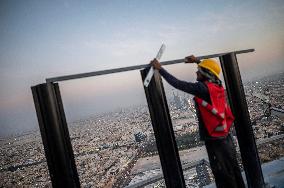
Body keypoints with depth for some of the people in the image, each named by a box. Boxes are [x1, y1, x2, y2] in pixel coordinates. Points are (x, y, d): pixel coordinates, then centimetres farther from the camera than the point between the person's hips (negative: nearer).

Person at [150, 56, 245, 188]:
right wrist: (197, 61, 28)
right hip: (225, 136, 8)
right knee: (233, 169, 20)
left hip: (214, 140, -8)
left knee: (223, 174, 5)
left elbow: (178, 84, -19)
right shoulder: (217, 85, 3)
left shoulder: (202, 88, -20)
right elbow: (210, 70, 26)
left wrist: (160, 69, -11)